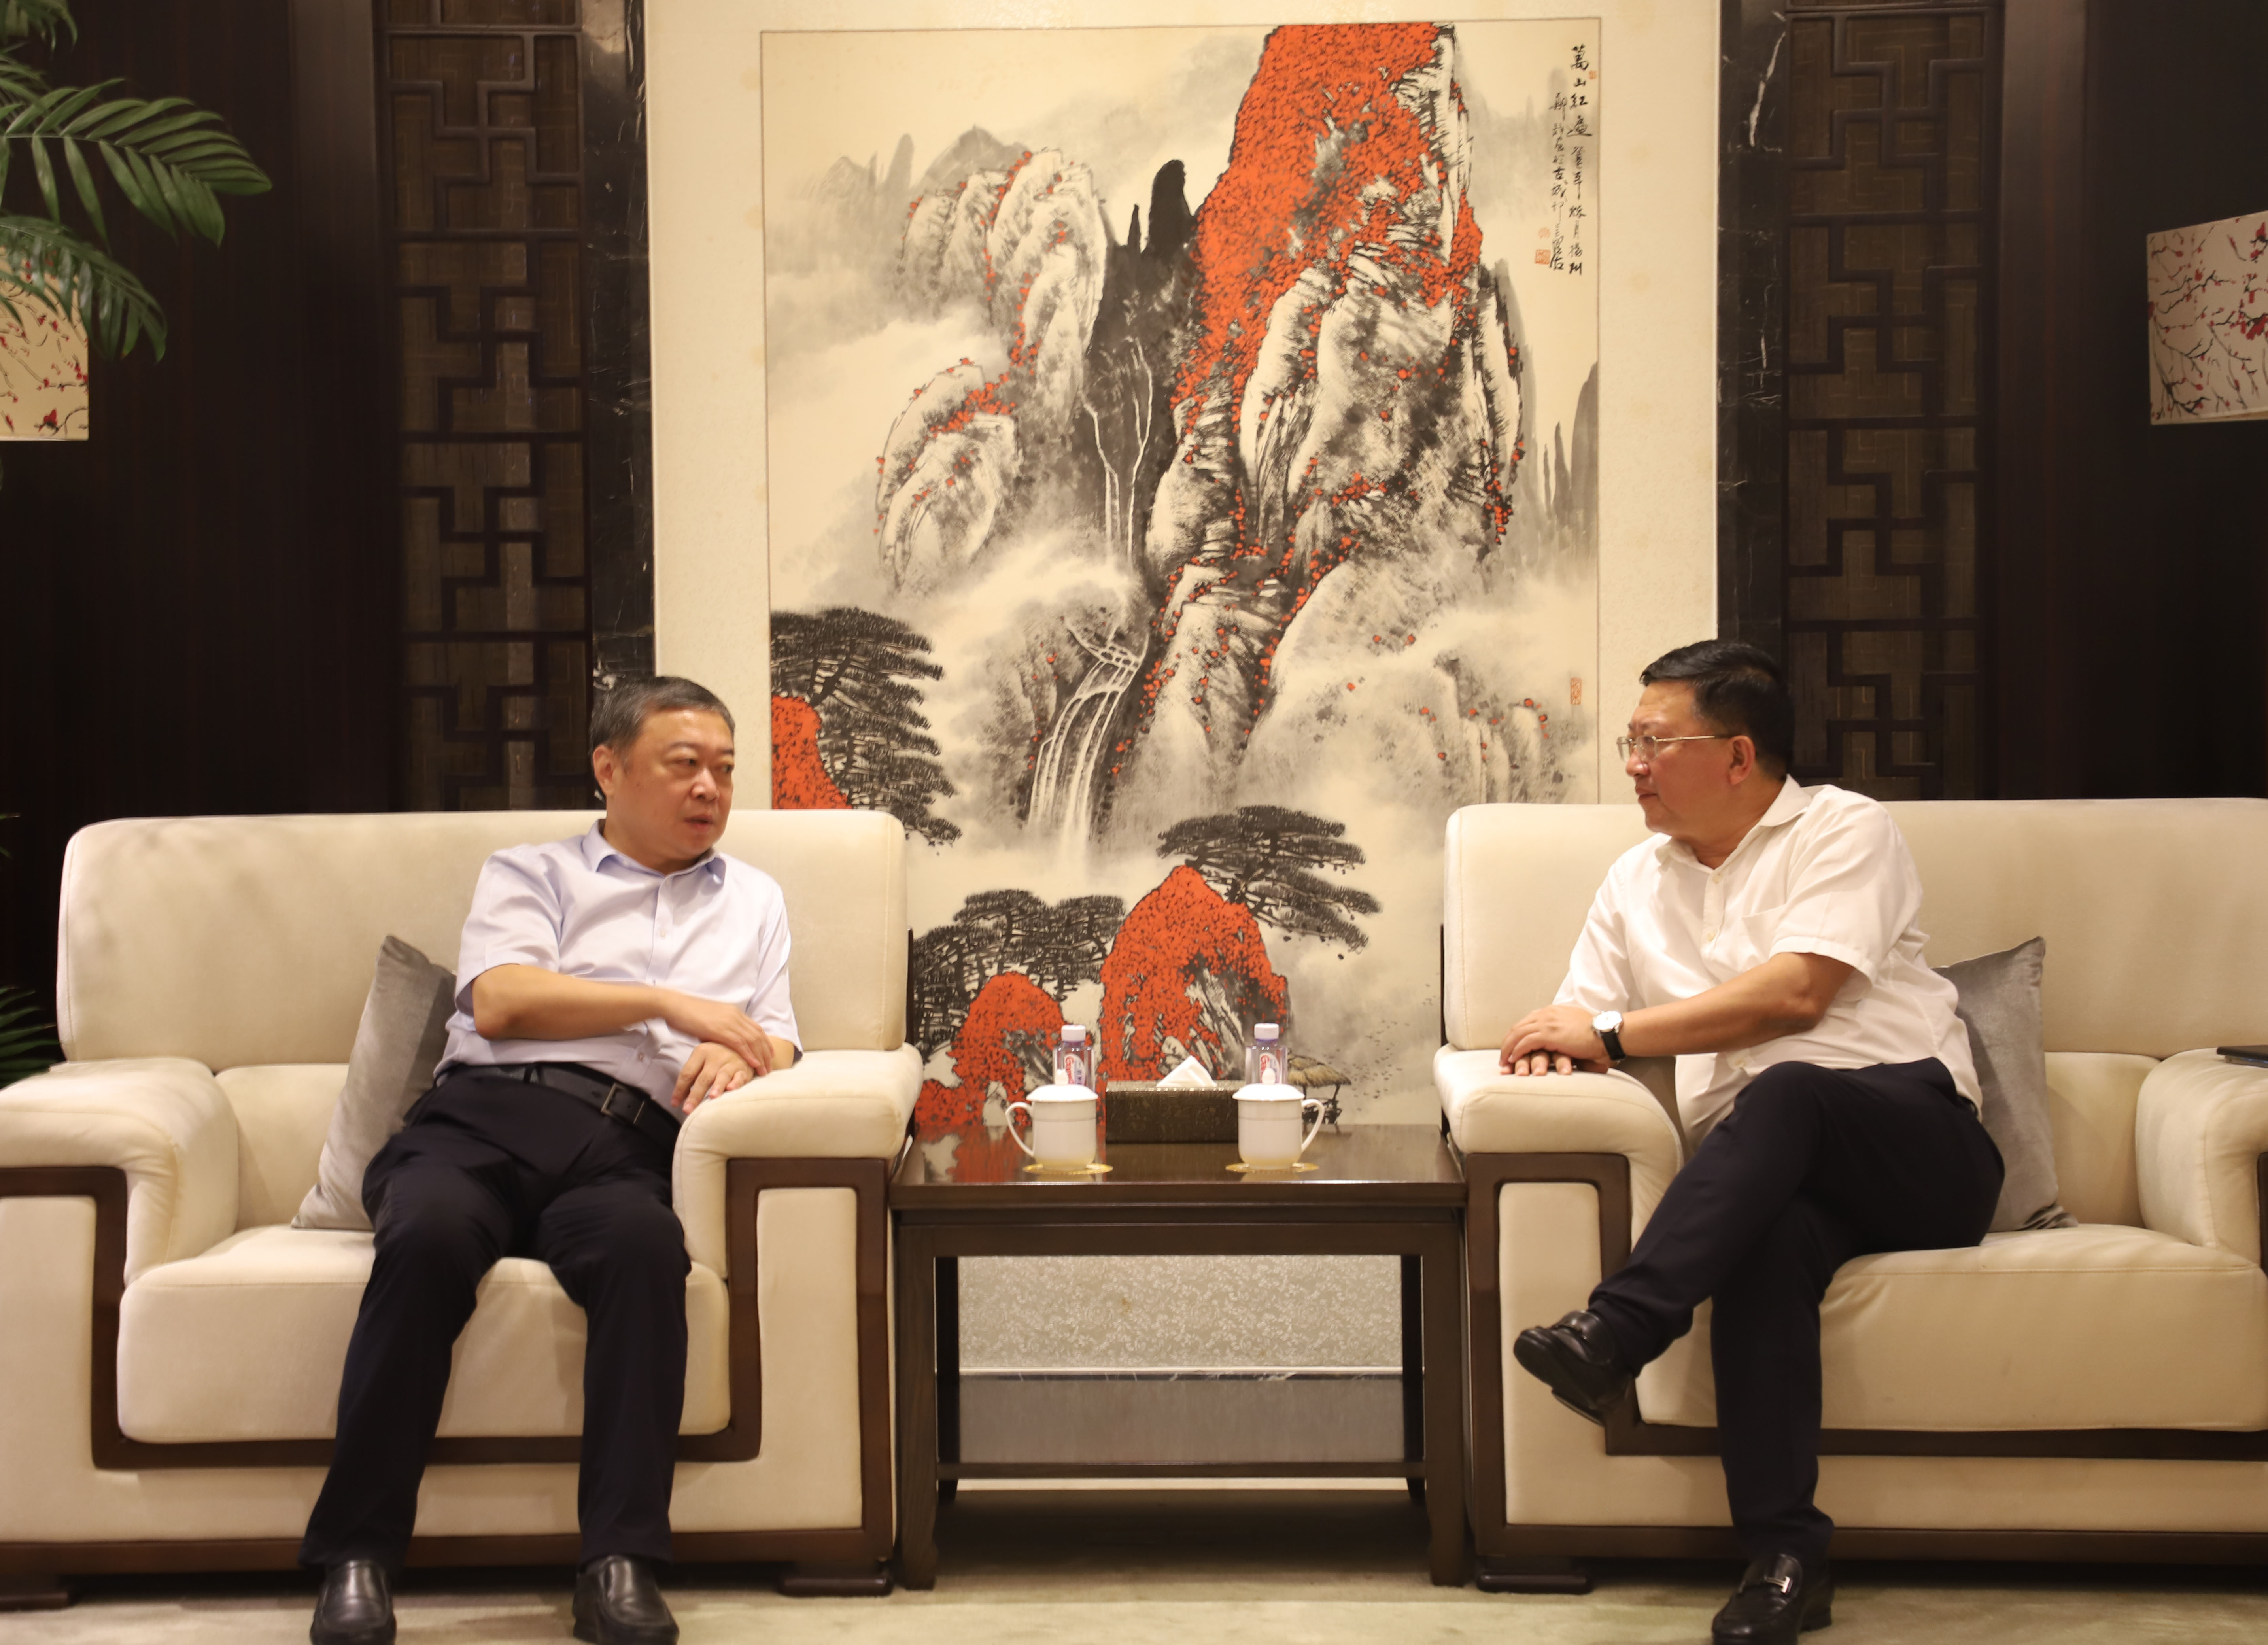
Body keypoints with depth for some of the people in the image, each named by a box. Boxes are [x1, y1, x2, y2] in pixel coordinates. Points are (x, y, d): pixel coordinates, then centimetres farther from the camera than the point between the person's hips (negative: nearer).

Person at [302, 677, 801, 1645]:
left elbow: (777, 1047, 23)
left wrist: (742, 1056, -2)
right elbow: (499, 1001, 3)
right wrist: (668, 1004, -2)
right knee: (430, 1235, -35)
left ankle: (619, 1566, -36)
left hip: (620, 1149, 1)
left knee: (646, 1242, -36)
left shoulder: (754, 901, 31)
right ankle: (357, 1559, -28)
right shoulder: (531, 874, 21)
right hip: (485, 1113, -1)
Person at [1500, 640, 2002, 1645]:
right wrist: (1555, 1051, -3)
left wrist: (1613, 1034, -9)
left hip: (1918, 1140, -3)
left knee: (1783, 1093, -36)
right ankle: (1784, 1559, -37)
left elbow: (1797, 994, -11)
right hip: (1772, 1178, 3)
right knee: (1768, 1239, -34)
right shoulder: (1637, 880, 23)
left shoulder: (1842, 830, 4)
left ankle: (1612, 1334, -46)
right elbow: (1584, 1018, 24)